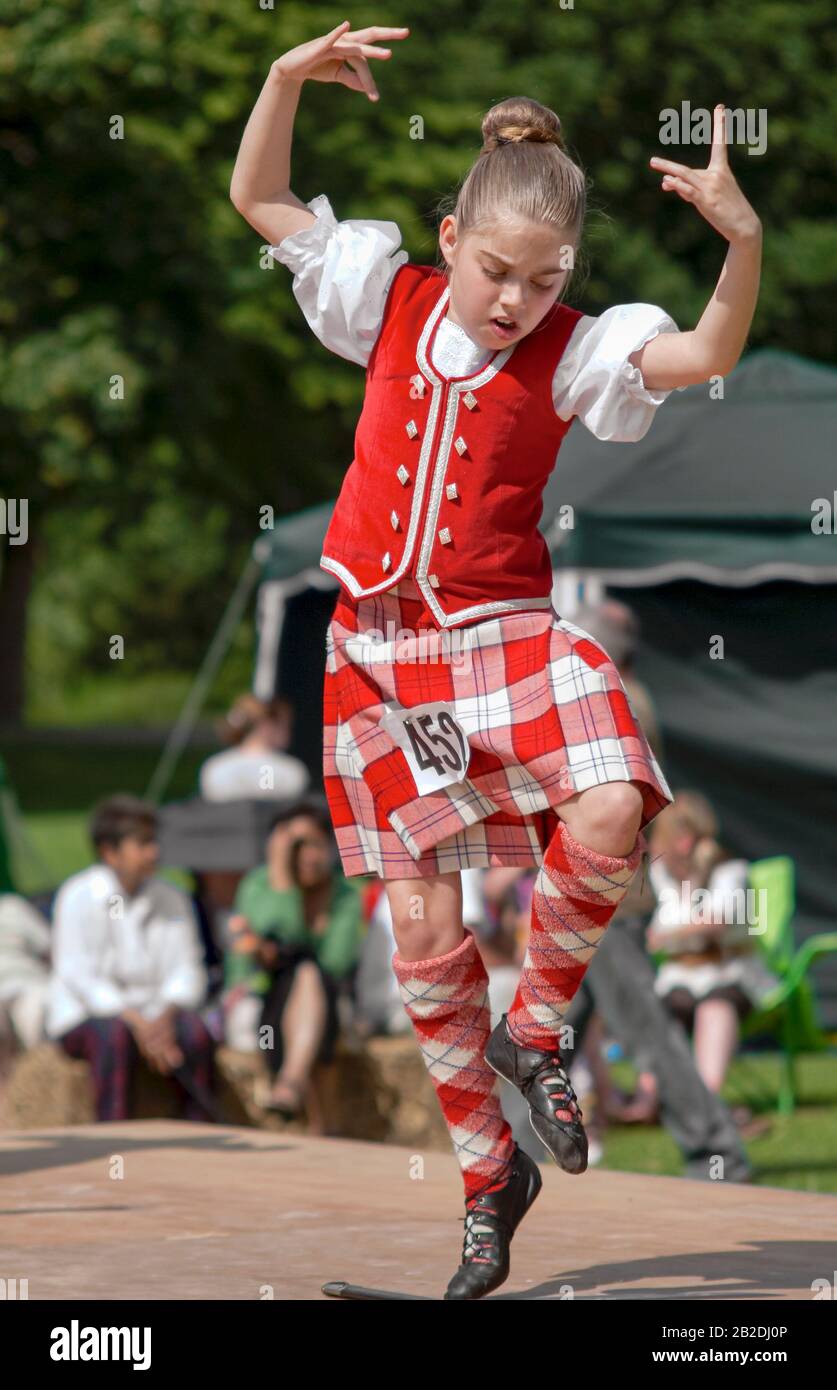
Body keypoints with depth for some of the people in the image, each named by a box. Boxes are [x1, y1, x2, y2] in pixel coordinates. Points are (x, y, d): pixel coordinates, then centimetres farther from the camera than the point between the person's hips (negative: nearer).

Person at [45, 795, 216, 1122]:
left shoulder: (171, 899, 7)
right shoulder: (78, 896, -6)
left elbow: (187, 972, 1)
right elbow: (77, 975, -14)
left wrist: (166, 1015, -21)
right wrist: (135, 1021, -24)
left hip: (153, 1013, 3)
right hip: (83, 1016, -3)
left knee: (195, 1030, -27)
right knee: (116, 1034, -36)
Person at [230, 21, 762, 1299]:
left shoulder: (575, 350, -5)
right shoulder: (389, 298, 3)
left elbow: (707, 357, -20)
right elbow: (259, 200, 7)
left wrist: (744, 241, -36)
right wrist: (287, 79, -8)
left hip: (505, 636, -2)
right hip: (377, 647, 2)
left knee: (608, 813, -31)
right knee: (421, 929, 3)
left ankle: (535, 1028, -5)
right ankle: (488, 1177, 18)